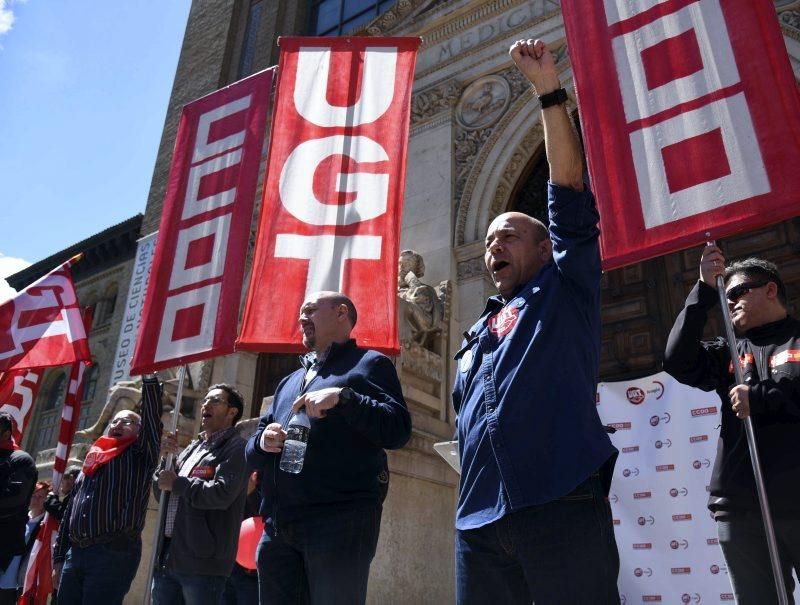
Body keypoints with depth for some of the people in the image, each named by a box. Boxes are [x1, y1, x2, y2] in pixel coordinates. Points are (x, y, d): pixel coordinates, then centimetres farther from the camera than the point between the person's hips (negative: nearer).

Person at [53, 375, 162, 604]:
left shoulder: (140, 456, 6)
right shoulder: (91, 461, 22)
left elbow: (152, 412, -7)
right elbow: (69, 513, 22)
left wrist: (149, 374, -12)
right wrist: (58, 558, 17)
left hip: (114, 552, -5)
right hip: (74, 552, 6)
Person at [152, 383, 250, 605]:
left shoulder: (235, 447, -7)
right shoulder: (192, 447, 19)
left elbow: (222, 493, -22)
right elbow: (161, 493, 18)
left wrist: (176, 483, -11)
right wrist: (166, 458, 1)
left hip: (202, 560, -8)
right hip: (167, 555, 8)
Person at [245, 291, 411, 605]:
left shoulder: (370, 363, 6)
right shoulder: (288, 382, 27)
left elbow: (398, 431, -8)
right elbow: (252, 452, 23)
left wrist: (343, 397, -18)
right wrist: (263, 443, 0)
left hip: (340, 520, -6)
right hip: (278, 527, 7)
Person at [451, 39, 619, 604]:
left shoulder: (566, 291, 9)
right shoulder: (476, 336, 25)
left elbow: (569, 187, 0)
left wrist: (548, 89, -4)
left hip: (562, 504, -5)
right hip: (479, 521, 6)